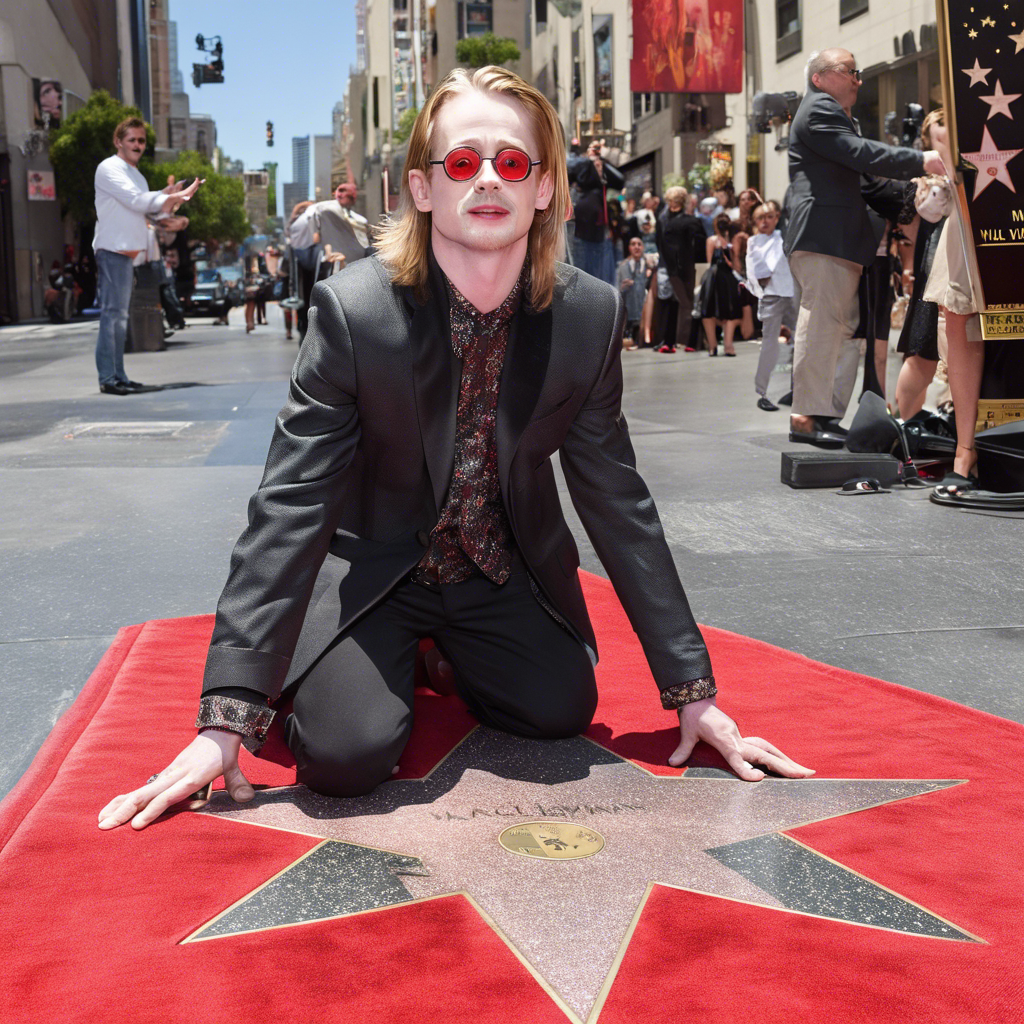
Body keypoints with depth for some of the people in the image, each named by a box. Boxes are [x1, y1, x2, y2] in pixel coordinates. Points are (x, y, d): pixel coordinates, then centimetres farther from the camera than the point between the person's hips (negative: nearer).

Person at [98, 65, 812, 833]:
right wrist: (227, 720, -29)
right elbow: (290, 507, -24)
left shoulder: (590, 316, -14)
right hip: (373, 563, -4)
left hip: (505, 569, 4)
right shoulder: (353, 309, -23)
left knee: (562, 710, -12)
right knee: (347, 753, -22)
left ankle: (449, 649, 21)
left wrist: (693, 692, -8)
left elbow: (620, 501, -7)